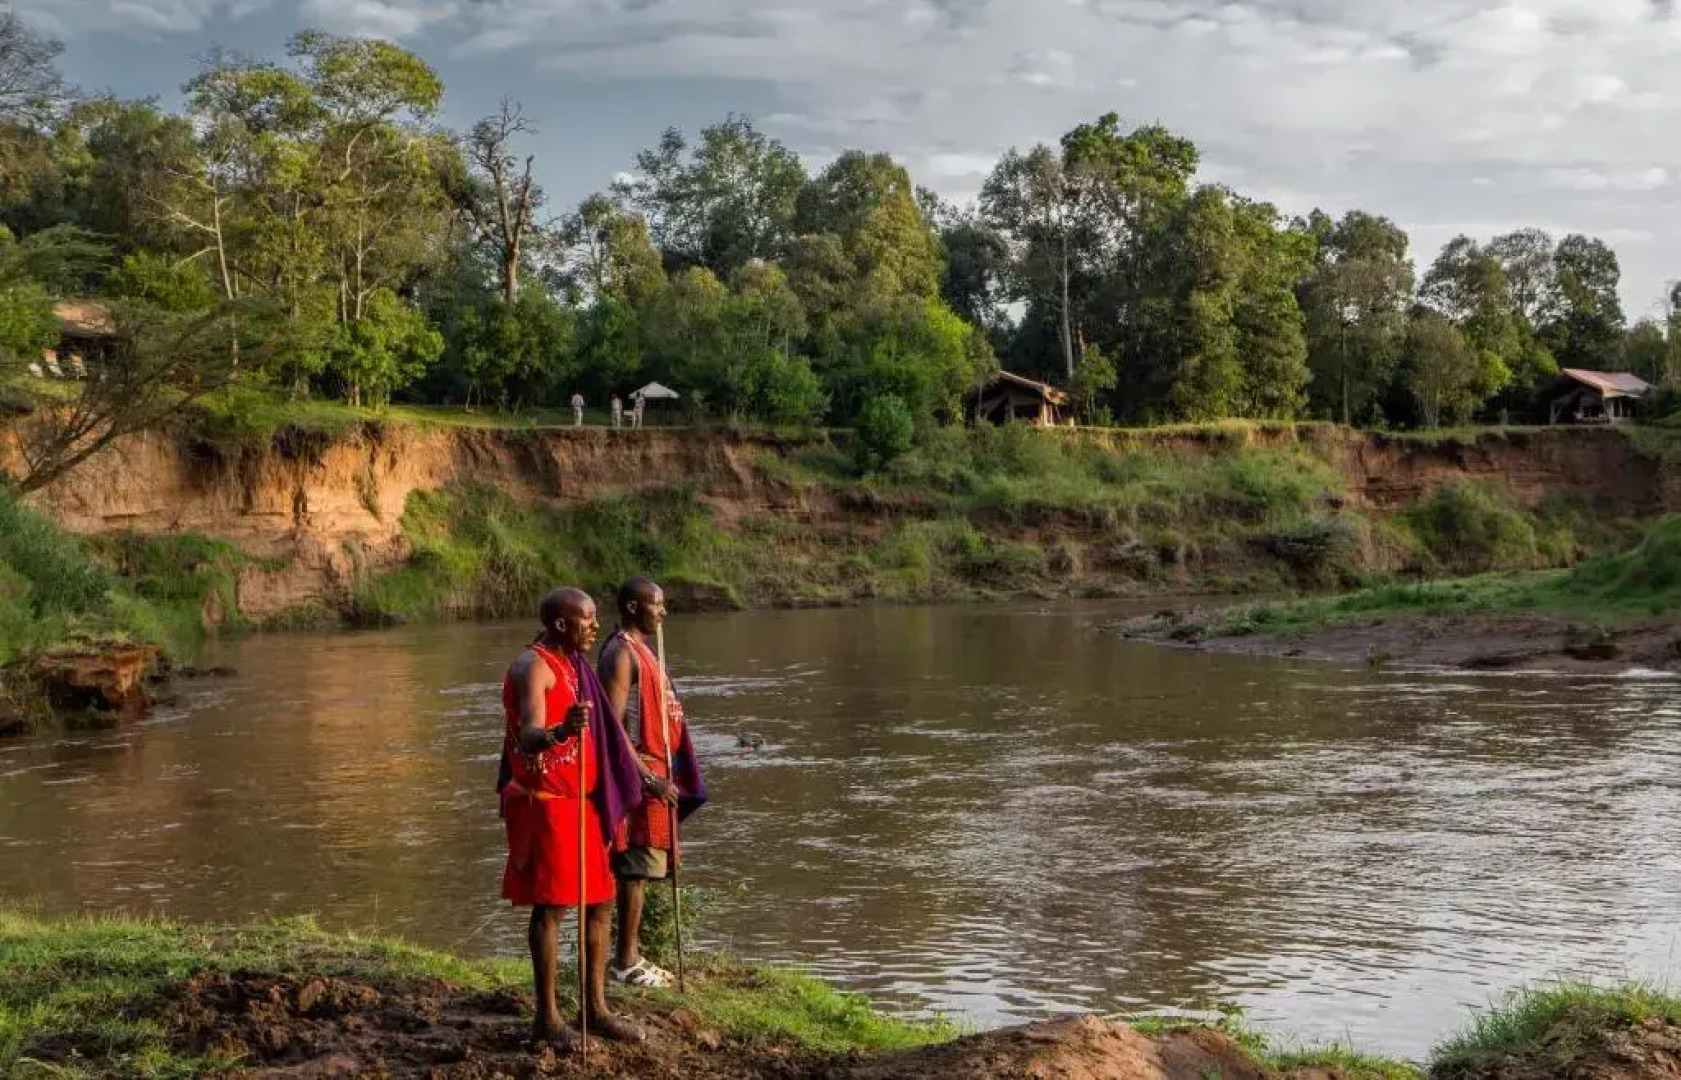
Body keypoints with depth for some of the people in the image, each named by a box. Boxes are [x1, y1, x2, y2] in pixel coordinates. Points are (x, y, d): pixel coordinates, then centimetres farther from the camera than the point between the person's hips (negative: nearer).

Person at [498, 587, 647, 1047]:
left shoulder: (572, 665, 15)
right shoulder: (534, 666, -15)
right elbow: (528, 736, -31)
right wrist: (558, 732, -53)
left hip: (580, 801, 10)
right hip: (545, 802, -9)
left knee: (600, 902, 11)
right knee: (551, 907, -5)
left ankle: (595, 1007, 20)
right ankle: (547, 1018, 2)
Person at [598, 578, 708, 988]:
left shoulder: (641, 649, 17)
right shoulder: (620, 653, -14)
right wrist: (648, 778, -22)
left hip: (654, 770, 10)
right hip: (638, 772, -10)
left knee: (641, 868, 12)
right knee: (636, 866, -6)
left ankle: (631, 954, 19)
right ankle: (627, 962, -1)